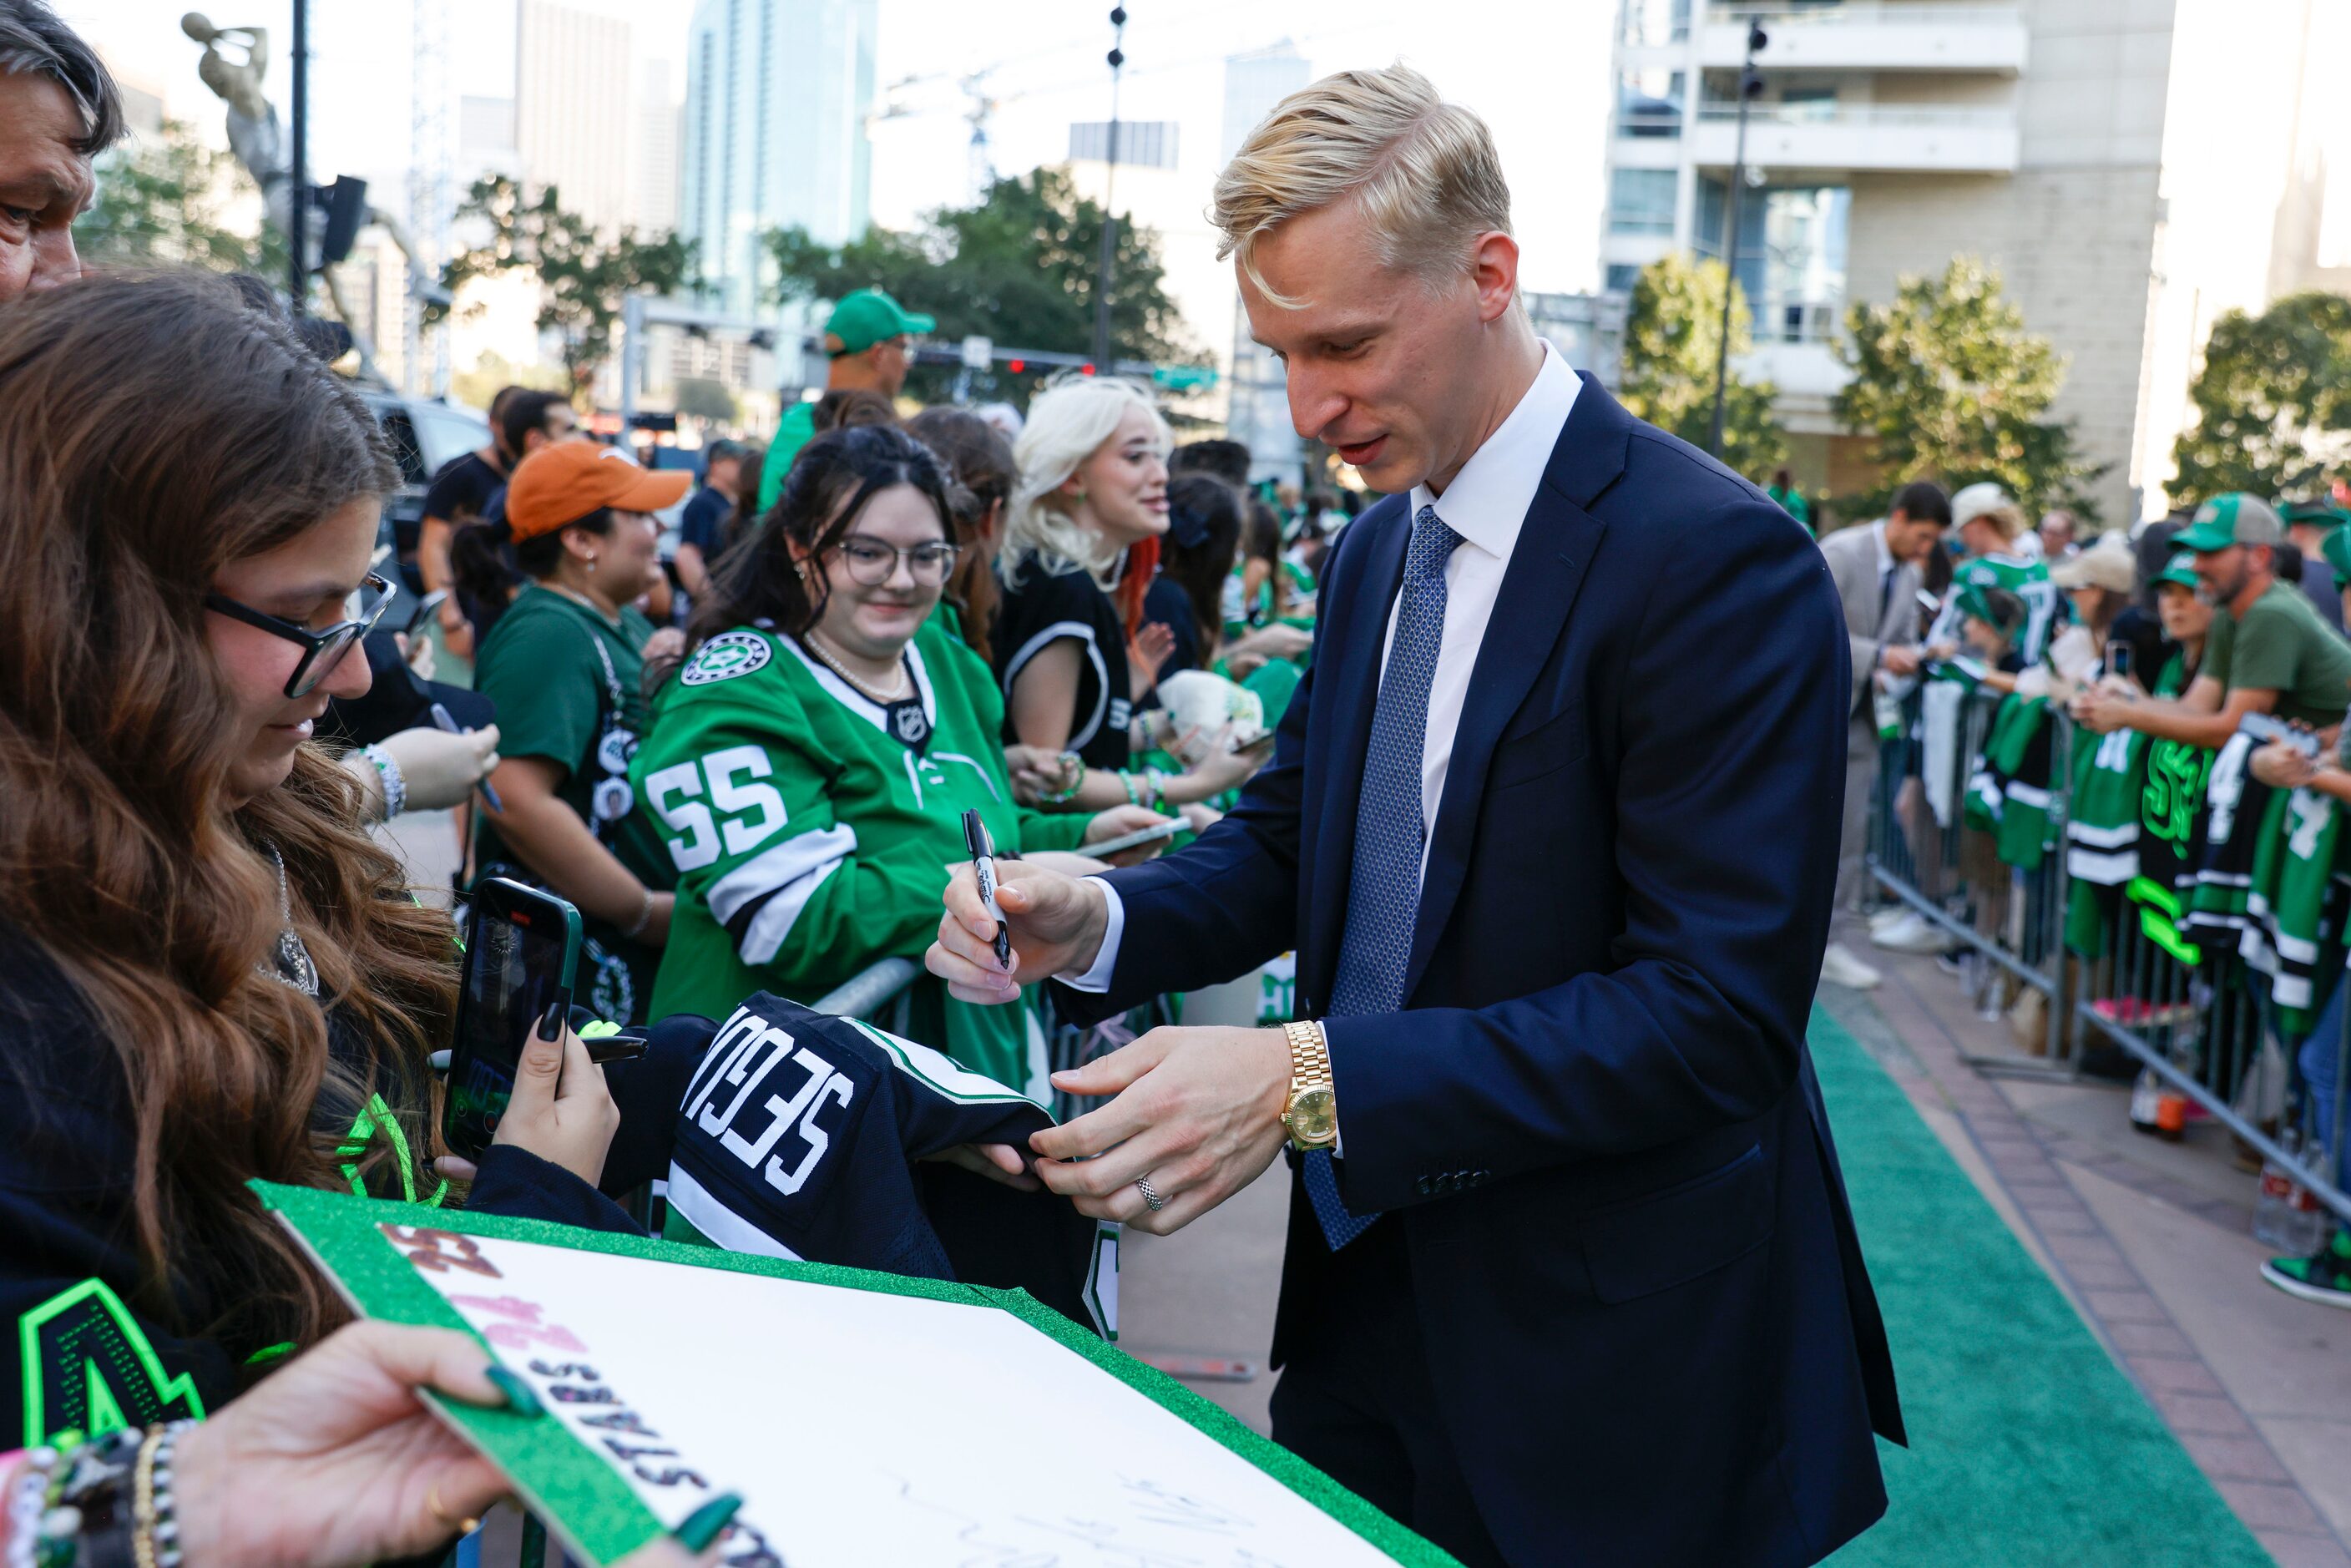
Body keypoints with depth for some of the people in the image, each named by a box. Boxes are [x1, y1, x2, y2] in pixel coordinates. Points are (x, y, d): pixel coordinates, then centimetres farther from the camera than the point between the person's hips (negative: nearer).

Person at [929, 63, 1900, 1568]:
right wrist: (1096, 922, -10)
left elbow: (1716, 1018, -25)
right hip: (1371, 1289, 7)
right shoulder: (1375, 550, 7)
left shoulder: (1721, 563, -20)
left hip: (1610, 1368, -7)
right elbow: (1287, 836, 12)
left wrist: (1310, 1077, -31)